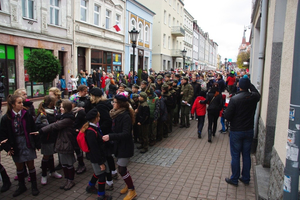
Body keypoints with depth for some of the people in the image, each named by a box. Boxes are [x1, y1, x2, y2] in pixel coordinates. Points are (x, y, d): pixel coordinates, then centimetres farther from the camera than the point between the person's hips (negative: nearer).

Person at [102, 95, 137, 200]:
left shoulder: (126, 116, -22)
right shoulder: (117, 114, 4)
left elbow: (126, 133, -29)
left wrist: (110, 136, -33)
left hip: (125, 146, -8)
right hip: (119, 145, 8)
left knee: (121, 169, -3)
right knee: (121, 167, 16)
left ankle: (132, 191, 14)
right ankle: (128, 185, 37)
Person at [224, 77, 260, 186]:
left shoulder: (234, 99, -19)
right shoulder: (254, 97, -5)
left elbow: (227, 116, -18)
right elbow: (257, 93, 22)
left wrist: (225, 111, 3)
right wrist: (249, 84, 24)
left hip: (236, 131, -4)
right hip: (249, 131, 4)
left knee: (235, 155, 7)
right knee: (246, 155, 15)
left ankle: (234, 179, 18)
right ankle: (246, 178, 27)